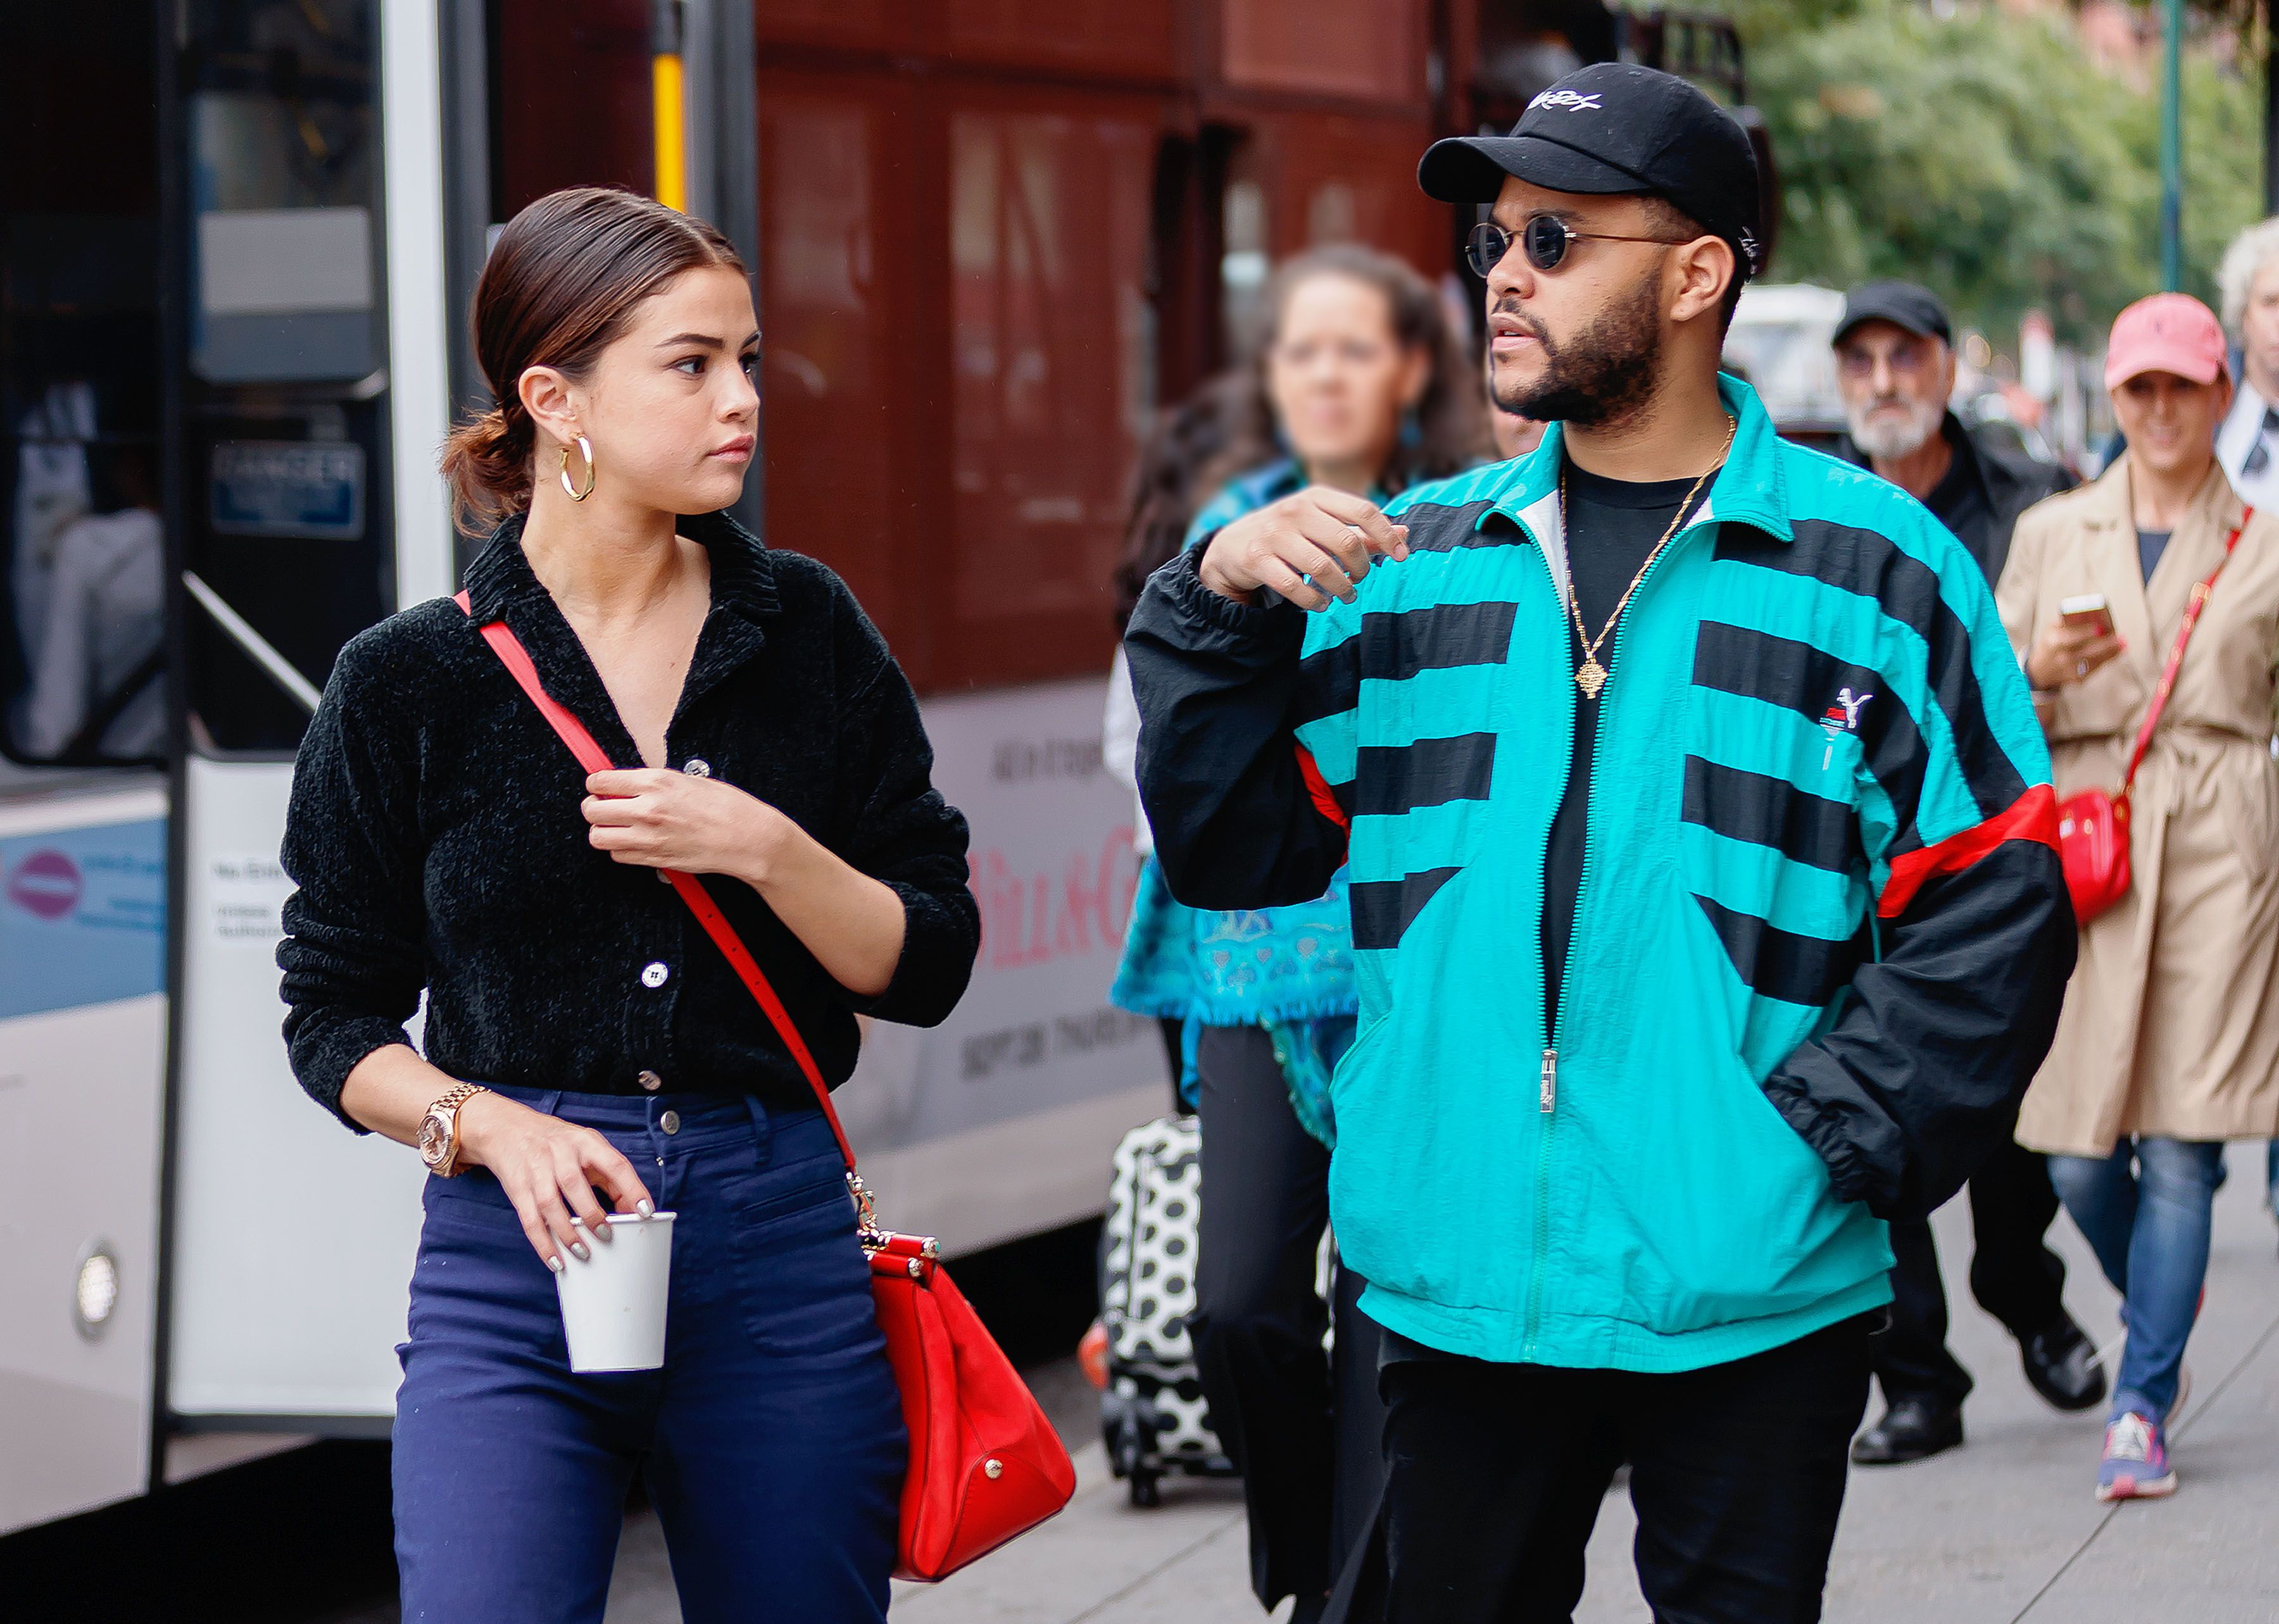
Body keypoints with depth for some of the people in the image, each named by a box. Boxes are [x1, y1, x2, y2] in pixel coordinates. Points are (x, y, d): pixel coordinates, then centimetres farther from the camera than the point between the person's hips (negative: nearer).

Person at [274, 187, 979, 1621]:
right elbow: (337, 1019, 6)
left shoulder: (805, 633, 6)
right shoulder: (411, 683, 1)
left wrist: (763, 850, -11)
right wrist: (493, 1127, -12)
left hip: (782, 1249, 2)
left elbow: (929, 967, 6)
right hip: (518, 1275, -2)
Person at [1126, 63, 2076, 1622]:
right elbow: (1235, 849, 8)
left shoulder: (1879, 569, -1)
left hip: (1751, 1296, -3)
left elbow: (1995, 918, -4)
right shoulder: (1411, 560, 10)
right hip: (1457, 1281, 3)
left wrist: (1823, 1145, -13)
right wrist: (1219, 606, -5)